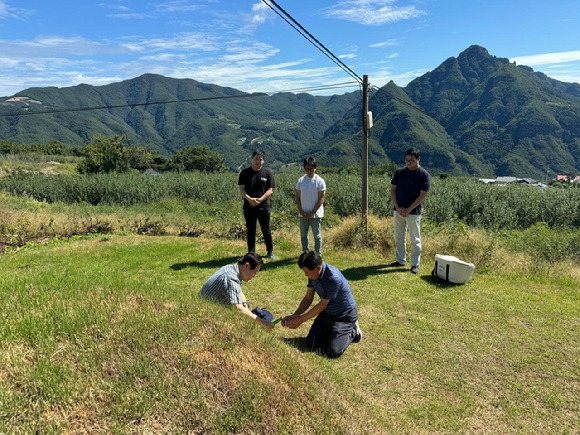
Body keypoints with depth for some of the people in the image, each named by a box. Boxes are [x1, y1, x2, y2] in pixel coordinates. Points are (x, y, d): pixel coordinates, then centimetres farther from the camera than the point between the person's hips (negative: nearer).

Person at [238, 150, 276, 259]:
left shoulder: (267, 173, 1)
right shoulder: (245, 173, 3)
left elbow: (270, 190, -2)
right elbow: (241, 189, -3)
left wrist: (260, 199, -17)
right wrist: (250, 199, -20)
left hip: (263, 207, -1)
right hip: (249, 207, 1)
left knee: (266, 230, 7)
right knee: (250, 231, 9)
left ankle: (270, 251, 20)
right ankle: (251, 252, 20)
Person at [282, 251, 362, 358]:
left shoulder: (333, 278, -35)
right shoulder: (313, 274, -11)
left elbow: (322, 305, -26)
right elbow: (308, 298, -1)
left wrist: (300, 320, -20)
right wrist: (294, 316, -14)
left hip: (345, 314, -7)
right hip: (327, 312, 7)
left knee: (333, 351, -15)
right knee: (311, 343, 1)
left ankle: (353, 332, 11)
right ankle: (333, 330, 23)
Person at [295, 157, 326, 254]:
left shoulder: (320, 181, -7)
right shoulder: (300, 180, 3)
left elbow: (321, 199, -8)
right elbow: (298, 197, 5)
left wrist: (313, 212, -13)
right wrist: (300, 211, -6)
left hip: (316, 214, -4)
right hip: (303, 214, 4)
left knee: (317, 235, 5)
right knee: (303, 234, 12)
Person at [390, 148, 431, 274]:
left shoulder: (424, 175, -9)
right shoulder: (399, 172, 2)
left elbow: (422, 195, -11)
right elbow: (393, 189, 5)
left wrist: (408, 209, -14)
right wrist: (397, 208, -6)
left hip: (413, 212, -4)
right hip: (398, 210, 4)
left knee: (415, 239, 2)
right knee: (399, 237, 13)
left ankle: (415, 264, 12)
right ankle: (400, 260, 27)